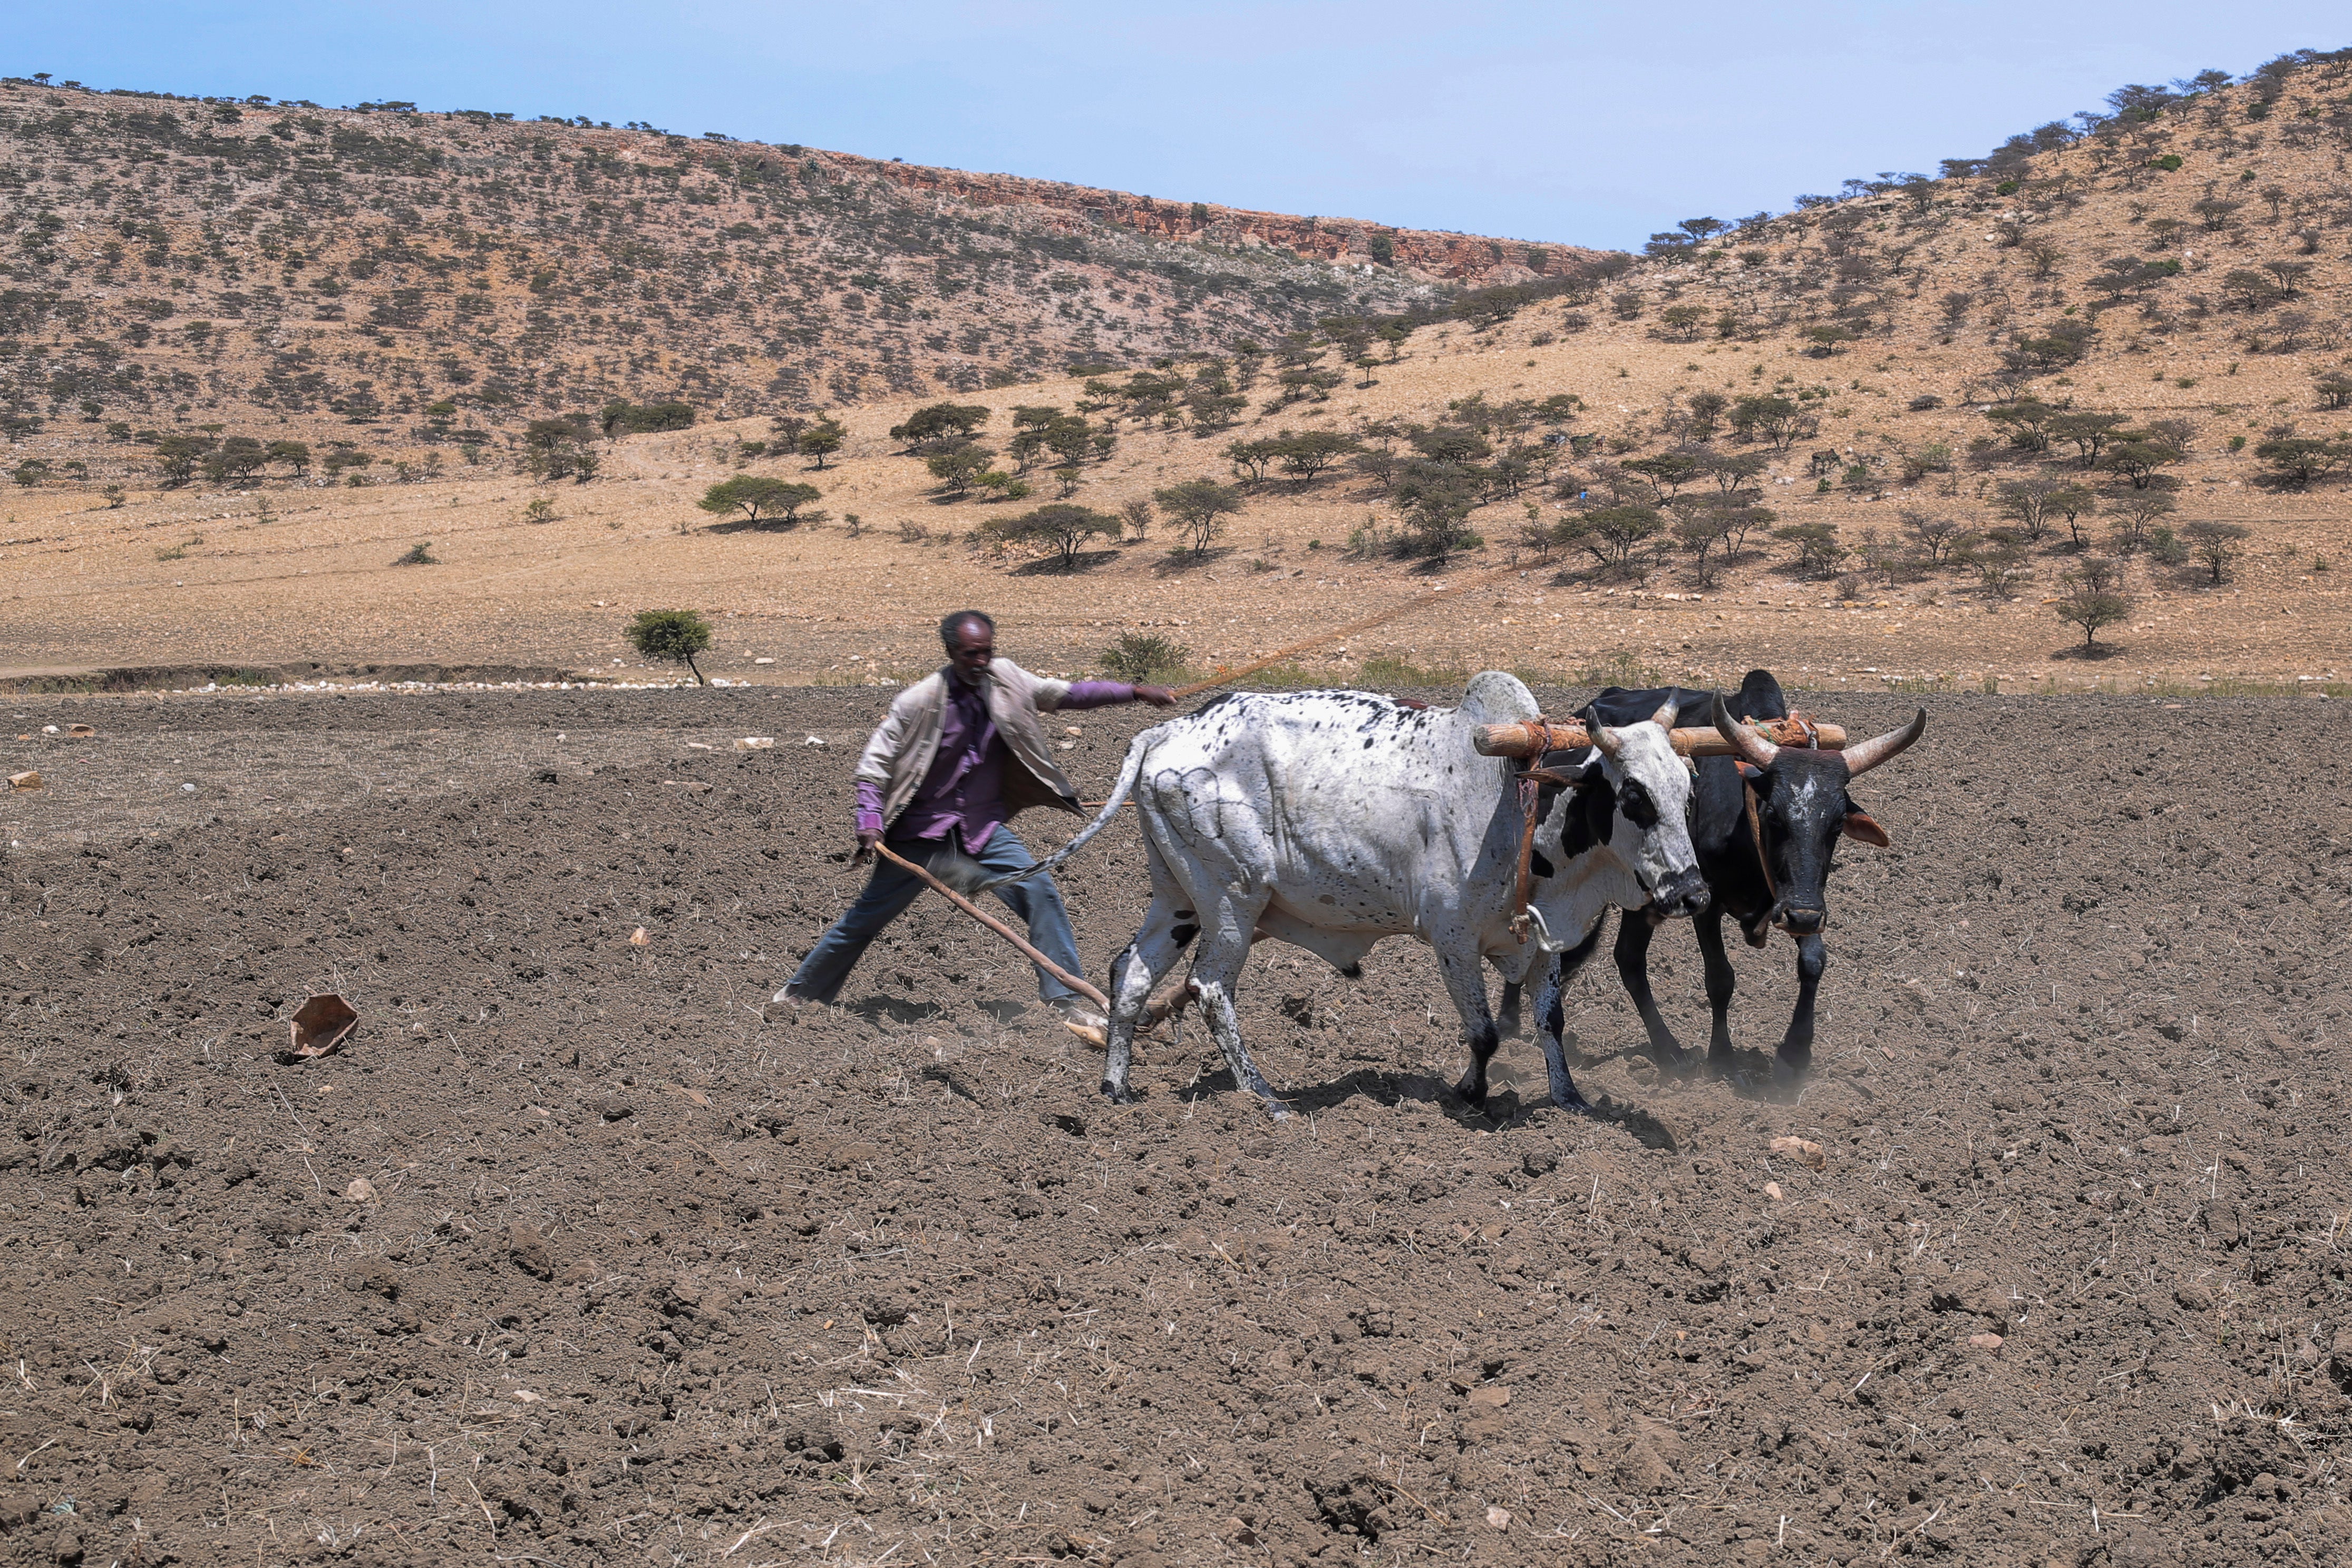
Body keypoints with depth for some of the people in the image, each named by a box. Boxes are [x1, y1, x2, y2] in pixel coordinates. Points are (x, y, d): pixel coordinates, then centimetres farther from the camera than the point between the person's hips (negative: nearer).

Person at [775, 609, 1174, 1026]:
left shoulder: (1005, 679, -4)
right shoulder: (919, 702, -16)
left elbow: (1064, 694, 4)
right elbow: (874, 763, -11)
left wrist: (1135, 692, -3)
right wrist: (871, 823, -24)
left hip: (985, 827, 4)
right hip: (923, 832, -3)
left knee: (1040, 893, -13)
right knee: (867, 917, 4)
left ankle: (1065, 997, -3)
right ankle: (801, 992, 22)